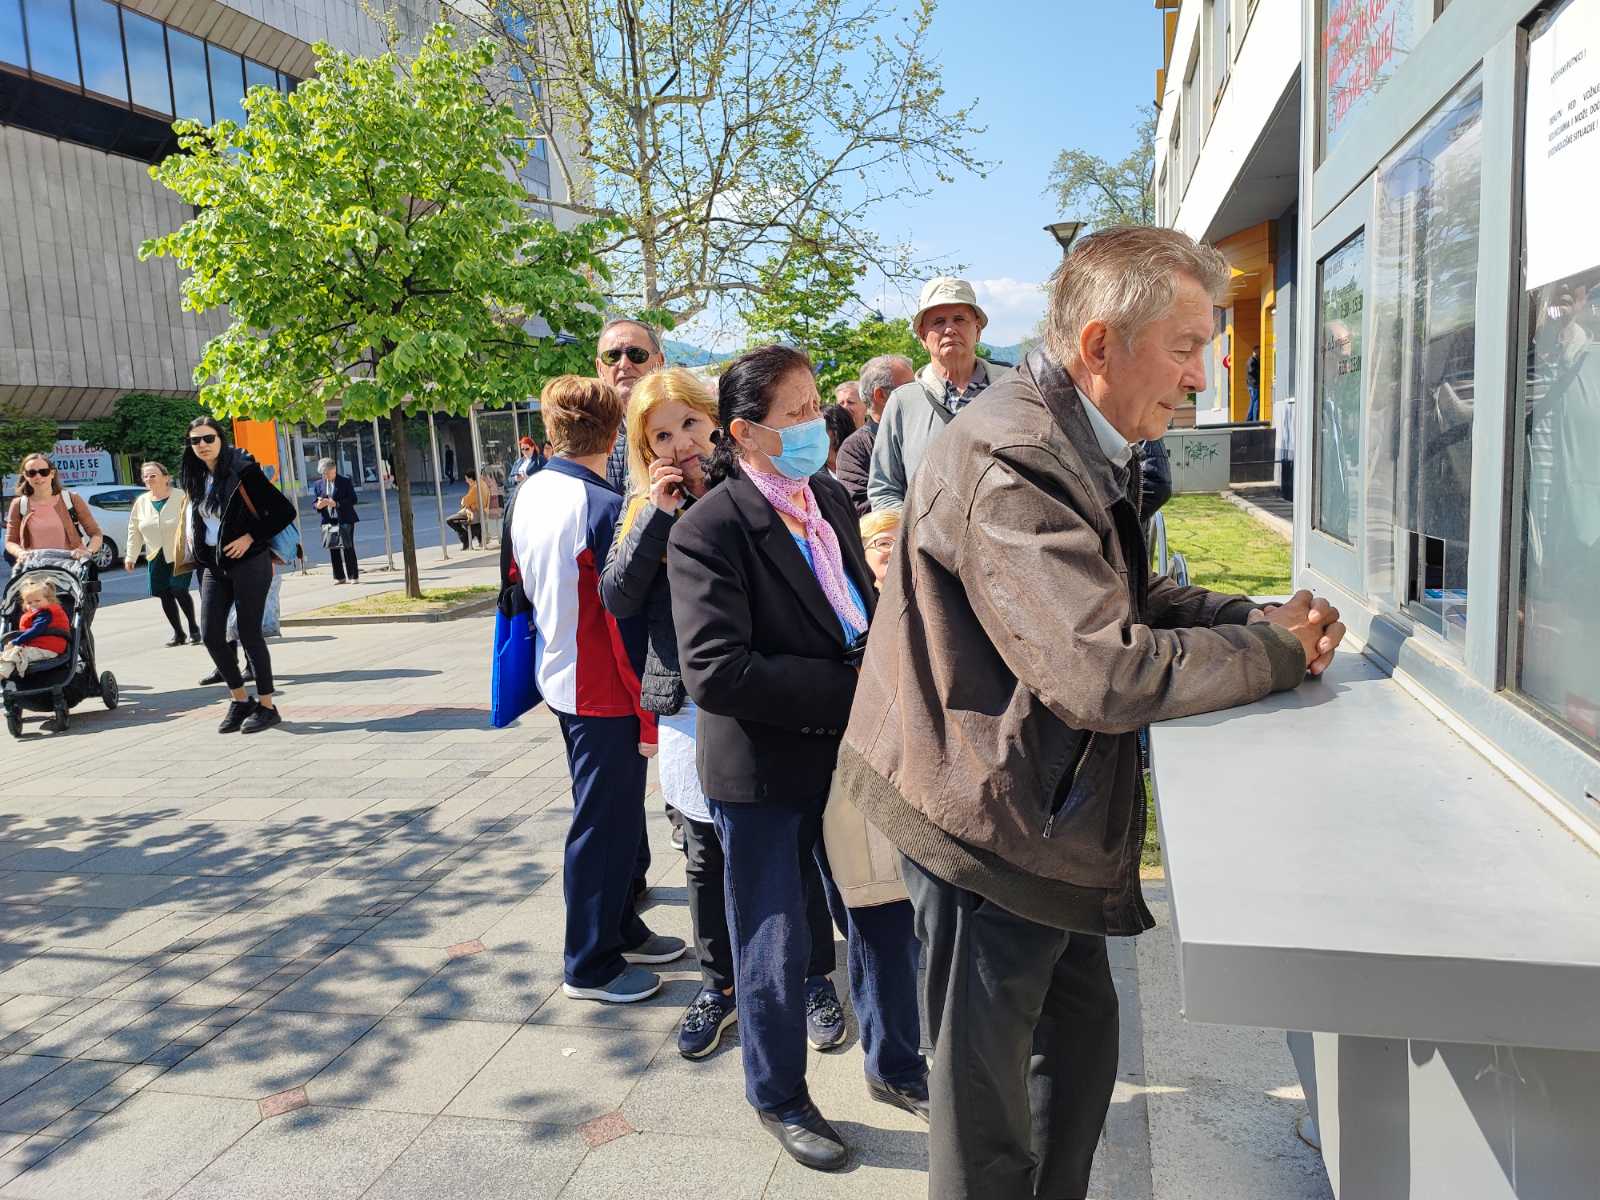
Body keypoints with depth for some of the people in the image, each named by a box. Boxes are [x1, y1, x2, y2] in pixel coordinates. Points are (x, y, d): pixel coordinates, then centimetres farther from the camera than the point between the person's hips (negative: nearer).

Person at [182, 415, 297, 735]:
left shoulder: (243, 471, -11)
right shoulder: (197, 478, 9)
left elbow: (285, 511, -13)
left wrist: (251, 538, -16)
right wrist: (199, 554, 14)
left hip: (249, 563, -6)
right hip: (214, 565, 7)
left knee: (249, 634, -3)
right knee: (211, 634, 1)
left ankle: (267, 706, 9)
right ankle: (240, 700, 17)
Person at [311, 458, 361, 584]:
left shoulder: (345, 481, 0)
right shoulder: (318, 484, 12)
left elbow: (353, 499, -6)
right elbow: (314, 503, 12)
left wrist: (336, 503, -17)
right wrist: (318, 505, -13)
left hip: (345, 520, -4)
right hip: (328, 521, 4)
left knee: (347, 548, -4)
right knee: (333, 550, 4)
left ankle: (353, 576, 3)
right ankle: (339, 577, 12)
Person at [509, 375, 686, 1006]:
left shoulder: (528, 495, 3)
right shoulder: (605, 510, -22)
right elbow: (627, 623, -21)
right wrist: (650, 711, -14)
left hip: (559, 680, 9)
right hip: (604, 693, -9)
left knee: (606, 813, 21)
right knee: (605, 824, 4)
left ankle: (620, 930, 36)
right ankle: (591, 966, 17)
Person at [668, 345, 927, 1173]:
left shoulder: (831, 499, 4)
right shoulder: (708, 530, -18)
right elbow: (715, 671, -26)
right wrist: (850, 688, -23)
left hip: (849, 753, 6)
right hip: (765, 771, -6)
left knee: (885, 916, 19)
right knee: (777, 947, 12)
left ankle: (894, 1065, 43)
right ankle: (778, 1096, 37)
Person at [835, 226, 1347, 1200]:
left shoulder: (1080, 449, 9)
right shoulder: (1012, 463, -26)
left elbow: (1134, 597, 14)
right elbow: (1107, 675, -31)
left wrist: (1258, 616, -4)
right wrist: (1277, 650, -17)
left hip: (1046, 818, 10)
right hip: (986, 827, -10)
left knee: (1083, 1043, 26)